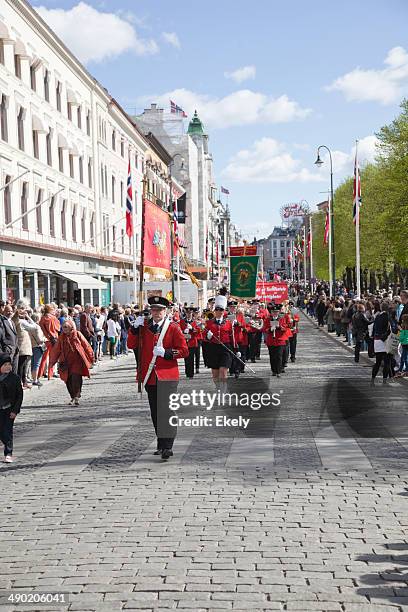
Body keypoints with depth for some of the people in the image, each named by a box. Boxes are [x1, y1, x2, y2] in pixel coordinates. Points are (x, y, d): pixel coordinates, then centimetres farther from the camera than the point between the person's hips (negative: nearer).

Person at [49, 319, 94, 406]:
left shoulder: (77, 334, 0)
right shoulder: (62, 337, 9)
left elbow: (86, 346, 5)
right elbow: (56, 350, 14)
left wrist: (90, 357, 8)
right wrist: (52, 361, 15)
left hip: (77, 360, -4)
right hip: (66, 362, 4)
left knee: (76, 378, -14)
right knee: (68, 380, 4)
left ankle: (76, 397, -13)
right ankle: (73, 397, 18)